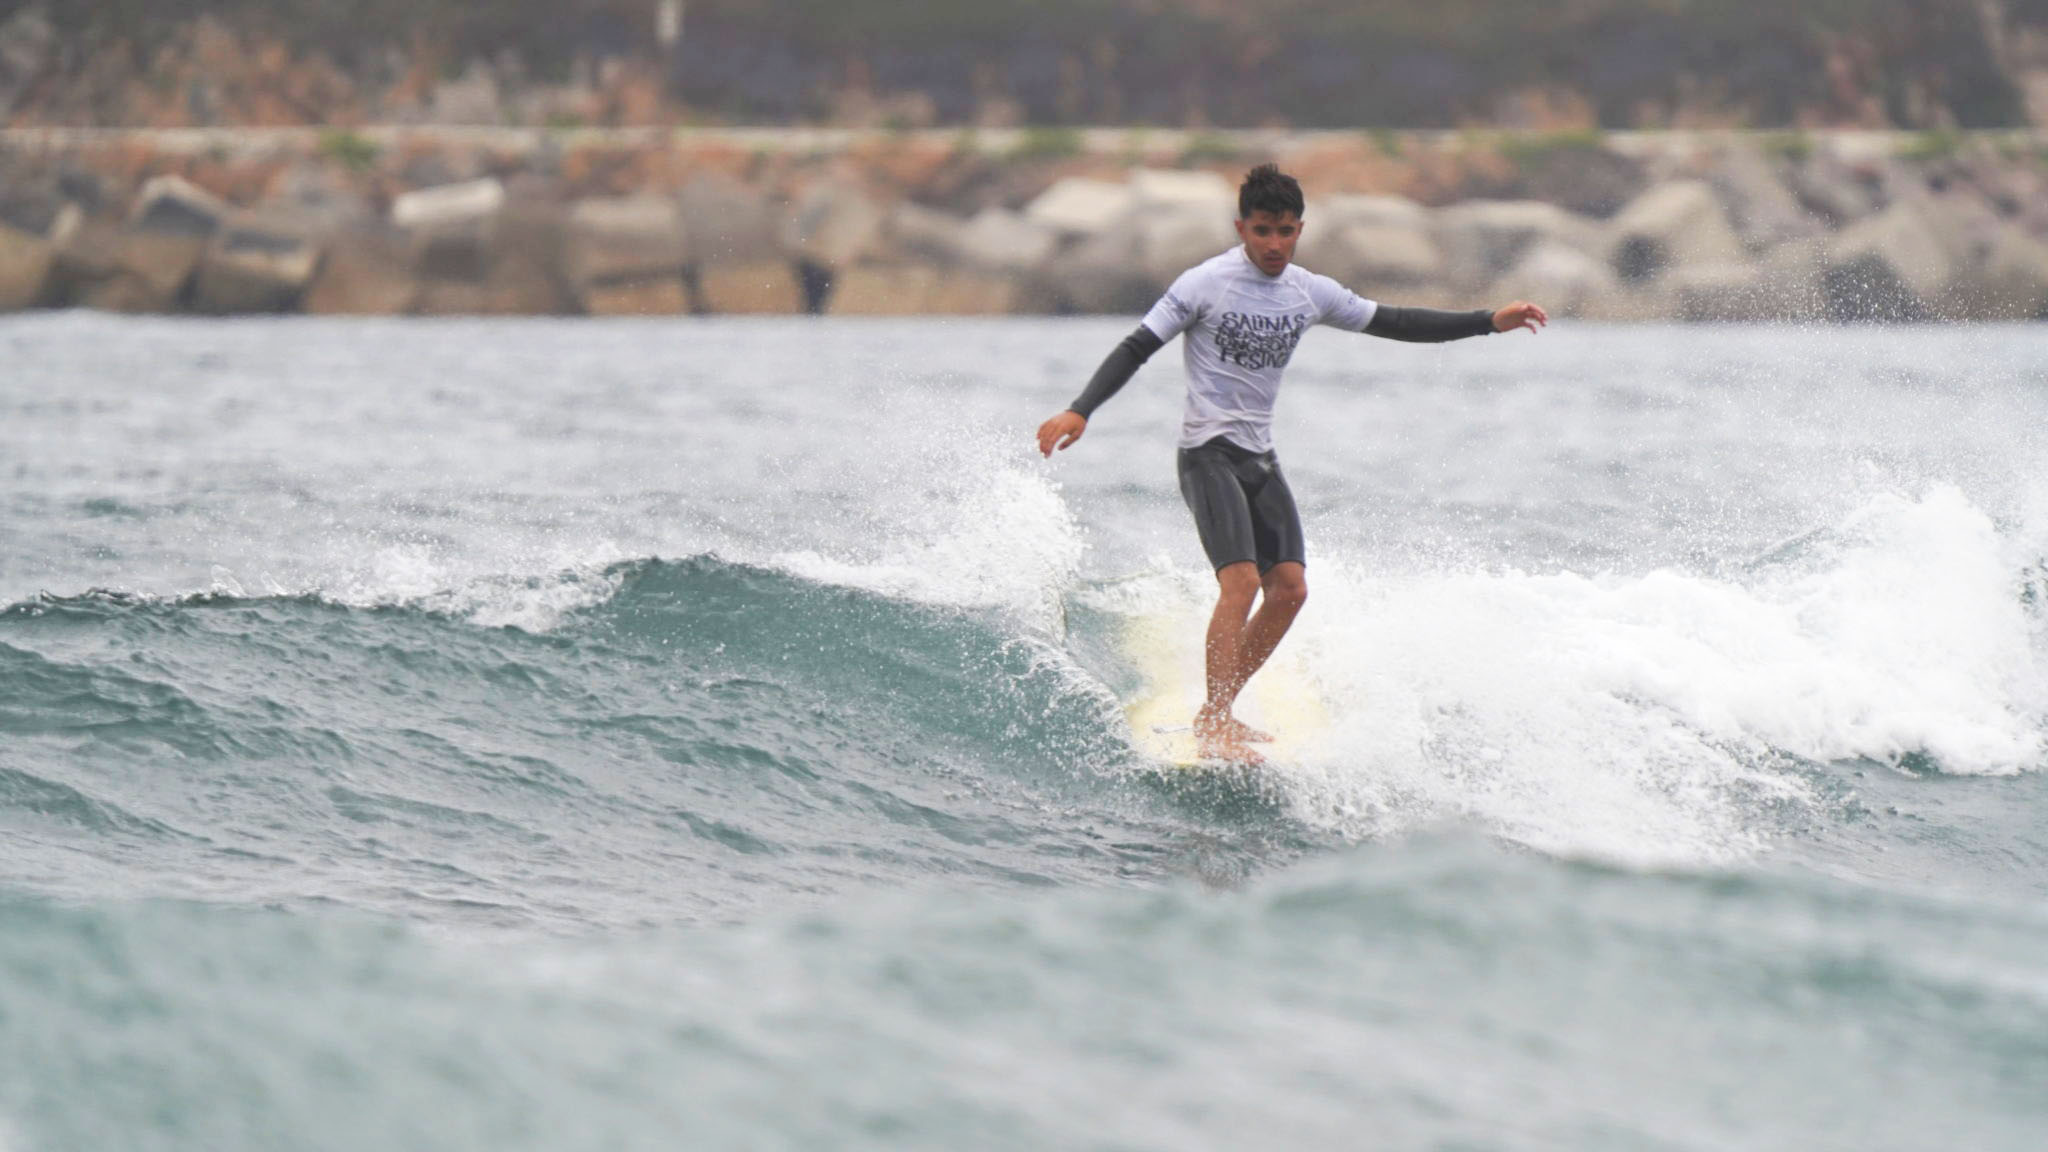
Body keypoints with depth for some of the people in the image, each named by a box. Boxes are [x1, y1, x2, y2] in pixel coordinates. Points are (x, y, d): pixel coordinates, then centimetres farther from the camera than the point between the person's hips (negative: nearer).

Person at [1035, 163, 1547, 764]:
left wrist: (1489, 322, 9)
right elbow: (1136, 349, -11)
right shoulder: (1205, 284, -11)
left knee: (1290, 586, -2)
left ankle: (1217, 710, 10)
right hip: (1209, 452, -7)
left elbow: (1393, 323, 13)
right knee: (1241, 581, -21)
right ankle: (1215, 728, -20)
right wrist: (1079, 411, -24)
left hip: (1260, 457, 7)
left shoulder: (1311, 292, 6)